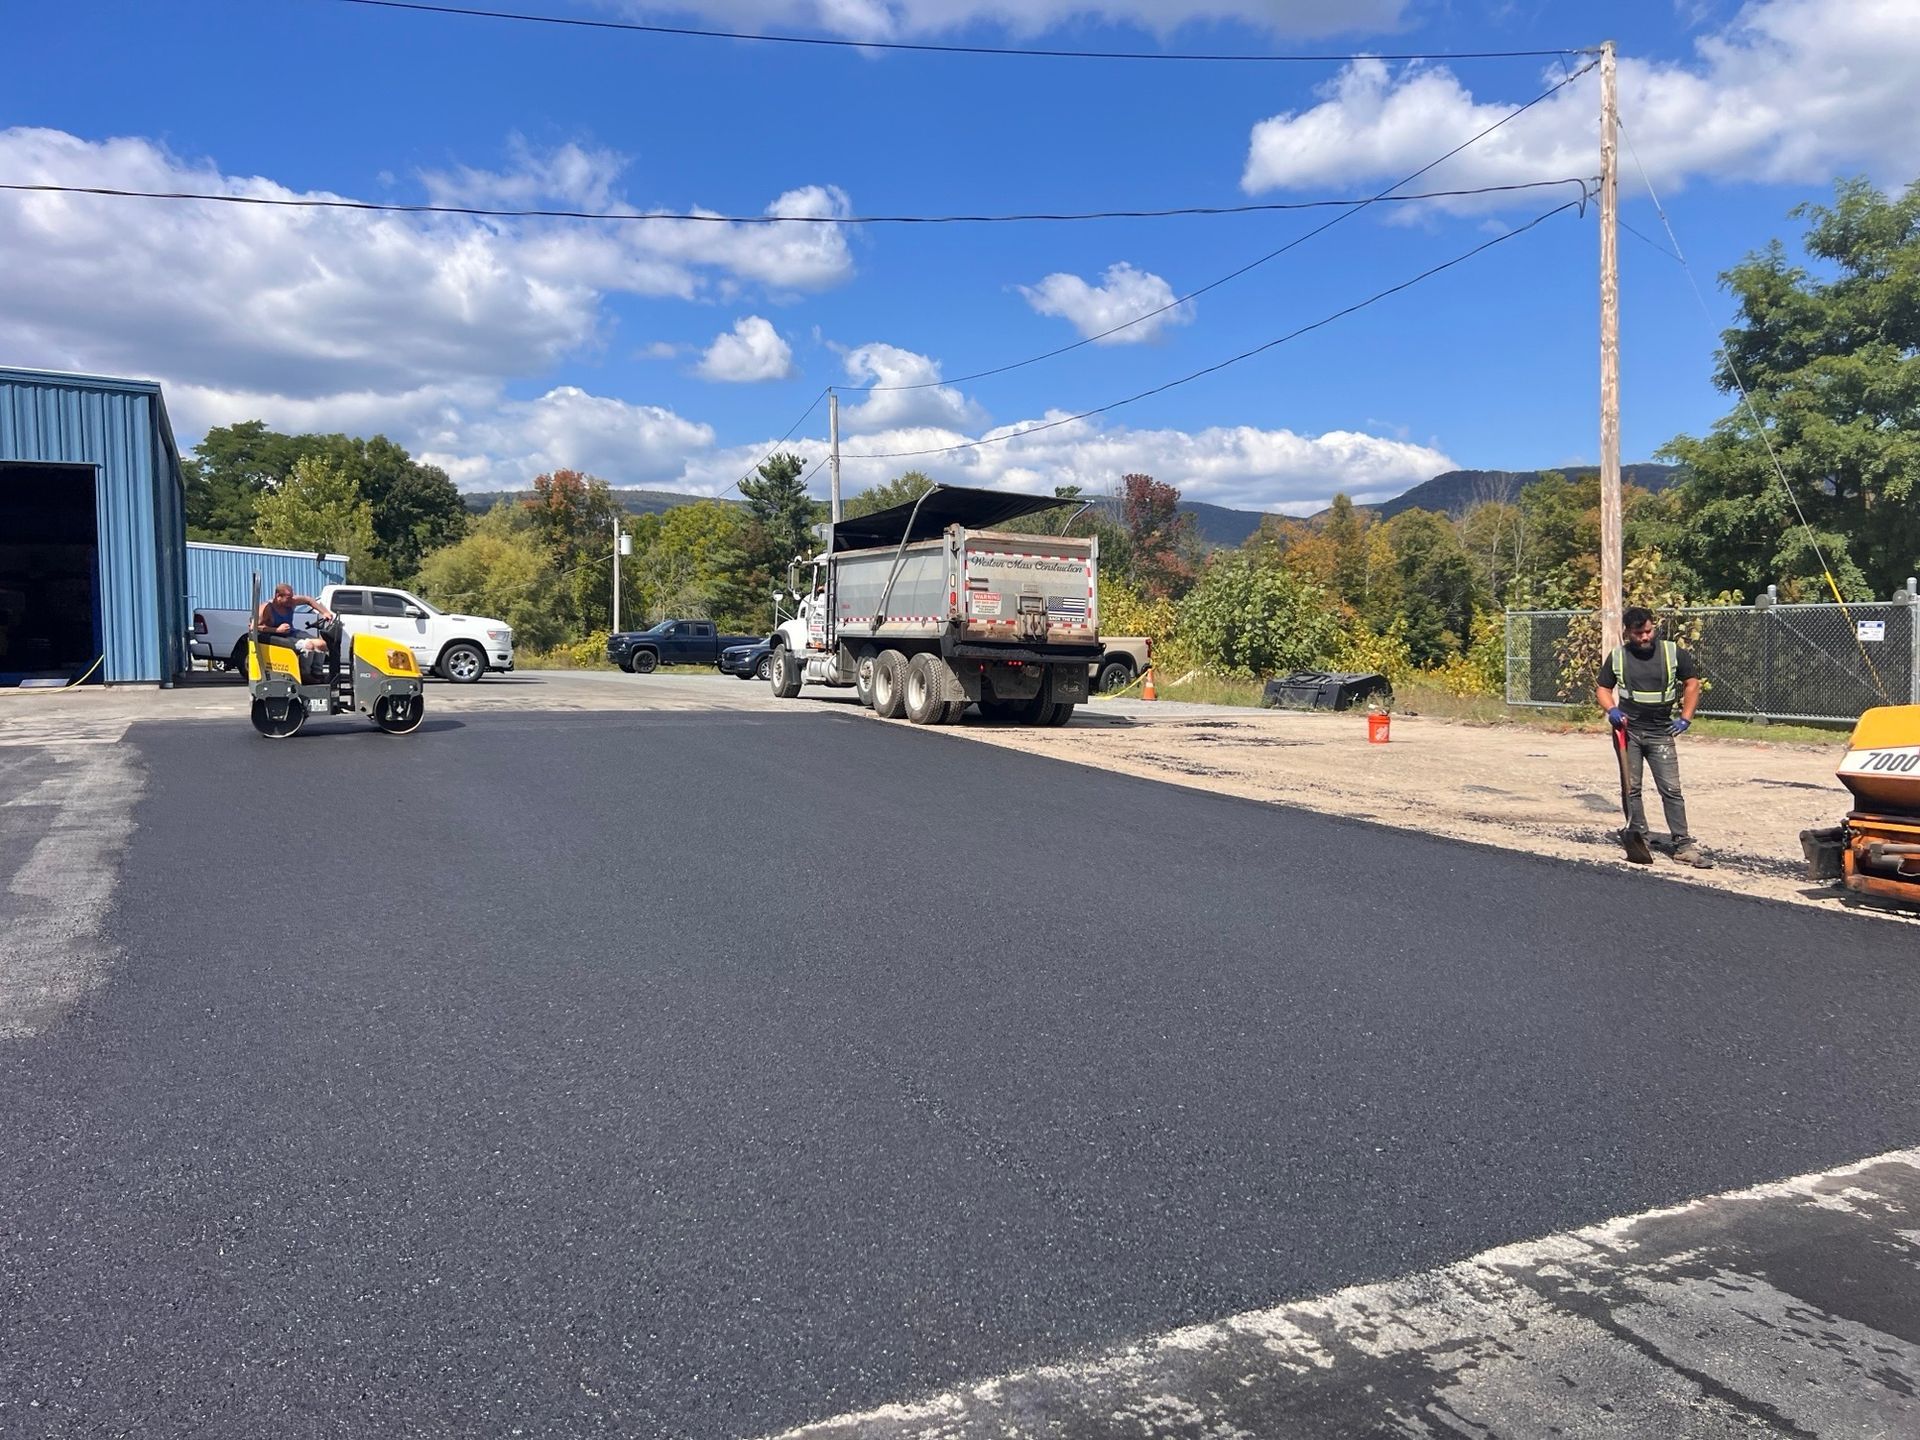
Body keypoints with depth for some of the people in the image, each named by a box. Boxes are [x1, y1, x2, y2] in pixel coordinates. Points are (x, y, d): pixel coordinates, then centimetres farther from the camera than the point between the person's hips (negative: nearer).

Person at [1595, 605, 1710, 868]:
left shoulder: (1673, 653, -2)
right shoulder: (1617, 657, 1)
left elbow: (1692, 683, 9)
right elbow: (1602, 688, 11)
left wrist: (1685, 718, 2)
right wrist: (1612, 711, -8)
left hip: (1661, 733, -1)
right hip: (1628, 730, 1)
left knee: (1672, 789, -3)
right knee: (1631, 788, 3)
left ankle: (1683, 845, 1)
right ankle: (1637, 841, 11)